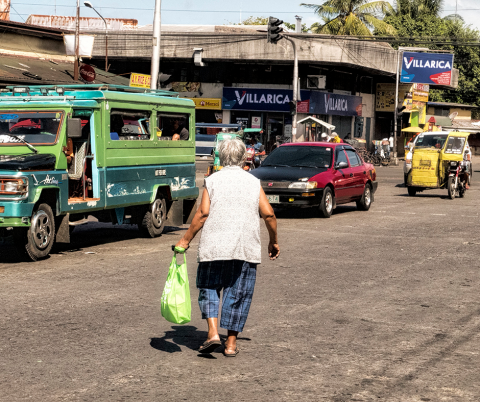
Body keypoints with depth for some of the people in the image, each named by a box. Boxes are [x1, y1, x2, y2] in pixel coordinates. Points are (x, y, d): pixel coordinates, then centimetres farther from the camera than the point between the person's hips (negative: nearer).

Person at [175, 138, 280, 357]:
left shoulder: (212, 180, 3)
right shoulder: (253, 182, 8)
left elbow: (203, 213, -6)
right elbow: (268, 214, 2)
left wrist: (186, 239, 2)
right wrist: (274, 241, 15)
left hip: (214, 246, -1)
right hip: (246, 248, 1)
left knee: (209, 289, 14)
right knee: (238, 294, 9)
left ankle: (213, 332, -3)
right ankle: (231, 343, 12)